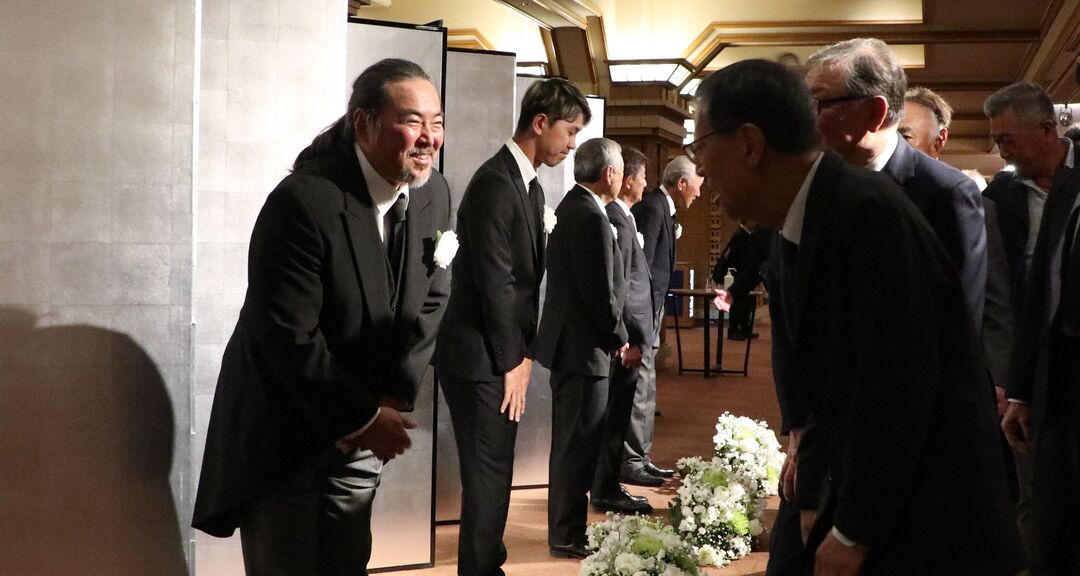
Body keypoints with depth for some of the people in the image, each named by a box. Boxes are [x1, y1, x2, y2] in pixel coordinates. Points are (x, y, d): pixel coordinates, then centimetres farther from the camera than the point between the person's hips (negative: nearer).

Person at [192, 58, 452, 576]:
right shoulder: (302, 202, -24)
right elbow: (287, 337, -24)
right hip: (281, 434, -6)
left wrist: (392, 402, -7)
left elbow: (431, 301, 3)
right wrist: (363, 417, -17)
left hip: (360, 434, 6)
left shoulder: (433, 194, -3)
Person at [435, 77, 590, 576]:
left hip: (503, 355, 9)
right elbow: (495, 282, -19)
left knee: (494, 473, 17)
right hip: (478, 359, -9)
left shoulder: (529, 187, 13)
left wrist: (524, 352, 6)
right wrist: (511, 362, -13)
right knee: (488, 476, -2)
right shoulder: (495, 183, -17)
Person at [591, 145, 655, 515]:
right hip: (626, 336, -10)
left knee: (616, 413, 15)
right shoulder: (618, 221, -17)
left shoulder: (618, 217, 13)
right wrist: (632, 339, -18)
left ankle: (607, 486, 25)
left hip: (627, 335, 10)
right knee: (615, 413, -1)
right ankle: (606, 491, 8)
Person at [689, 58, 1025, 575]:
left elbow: (897, 382, -23)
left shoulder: (869, 209, -21)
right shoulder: (792, 239, 7)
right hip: (862, 503, 8)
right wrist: (817, 504, 7)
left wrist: (853, 531, -17)